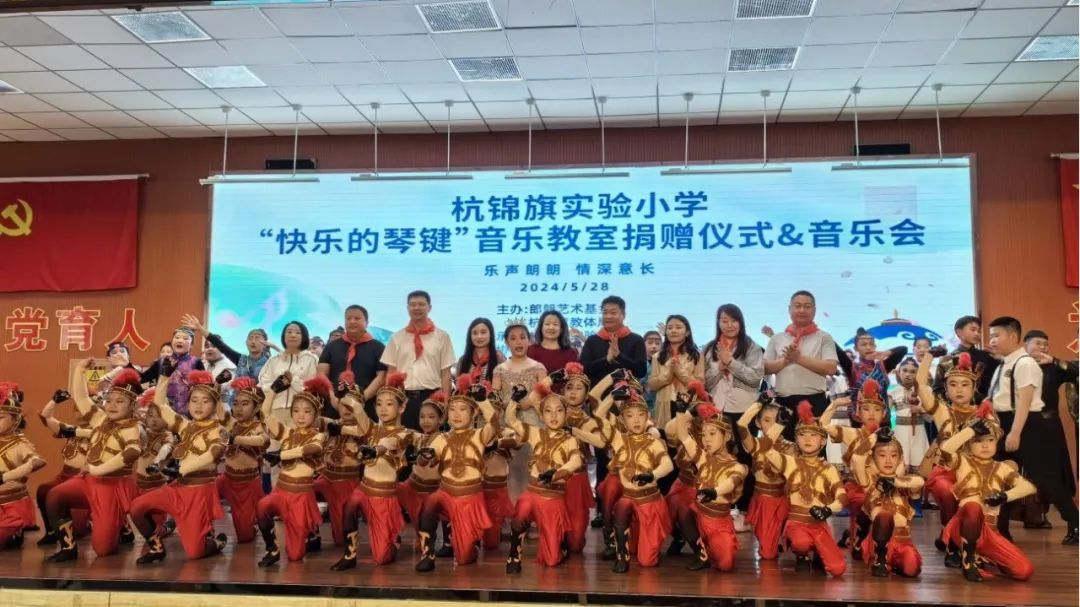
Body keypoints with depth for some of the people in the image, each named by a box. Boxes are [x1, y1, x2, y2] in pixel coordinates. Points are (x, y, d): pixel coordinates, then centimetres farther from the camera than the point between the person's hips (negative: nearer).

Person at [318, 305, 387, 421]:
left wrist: (363, 398, -15)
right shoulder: (332, 346, 16)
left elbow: (382, 377, -2)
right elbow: (322, 374, 8)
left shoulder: (377, 347, 7)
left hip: (365, 408, -2)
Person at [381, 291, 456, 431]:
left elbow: (445, 373, 2)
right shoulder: (397, 337, 9)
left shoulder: (442, 336, 3)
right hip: (403, 397, 2)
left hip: (431, 396, -1)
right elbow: (391, 372, 9)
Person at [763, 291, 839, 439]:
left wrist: (799, 358, -12)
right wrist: (785, 360, -10)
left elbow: (831, 368, -7)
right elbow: (766, 369, 8)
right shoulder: (777, 338, 12)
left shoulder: (824, 338, 5)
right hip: (783, 401, 3)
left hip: (814, 401, -2)